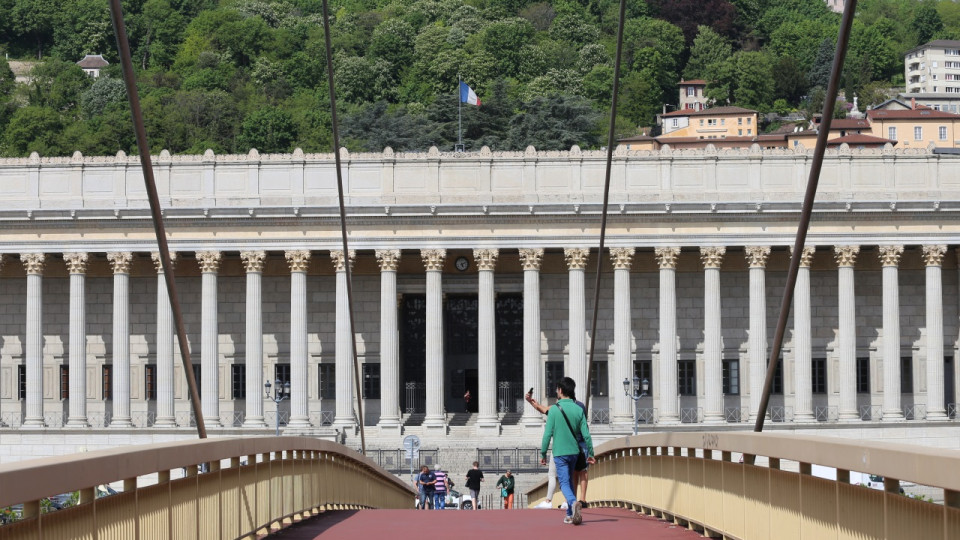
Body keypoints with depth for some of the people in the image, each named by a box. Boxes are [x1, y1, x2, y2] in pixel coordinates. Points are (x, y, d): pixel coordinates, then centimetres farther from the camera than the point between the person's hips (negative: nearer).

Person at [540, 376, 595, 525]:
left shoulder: (554, 410, -10)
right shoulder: (579, 409, -1)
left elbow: (548, 434, -10)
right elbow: (586, 434, -3)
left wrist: (543, 454, -2)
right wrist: (590, 453, 5)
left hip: (560, 453, -4)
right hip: (574, 451, 4)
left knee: (564, 483, -4)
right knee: (570, 481, 19)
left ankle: (573, 502, -34)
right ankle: (570, 514, 18)